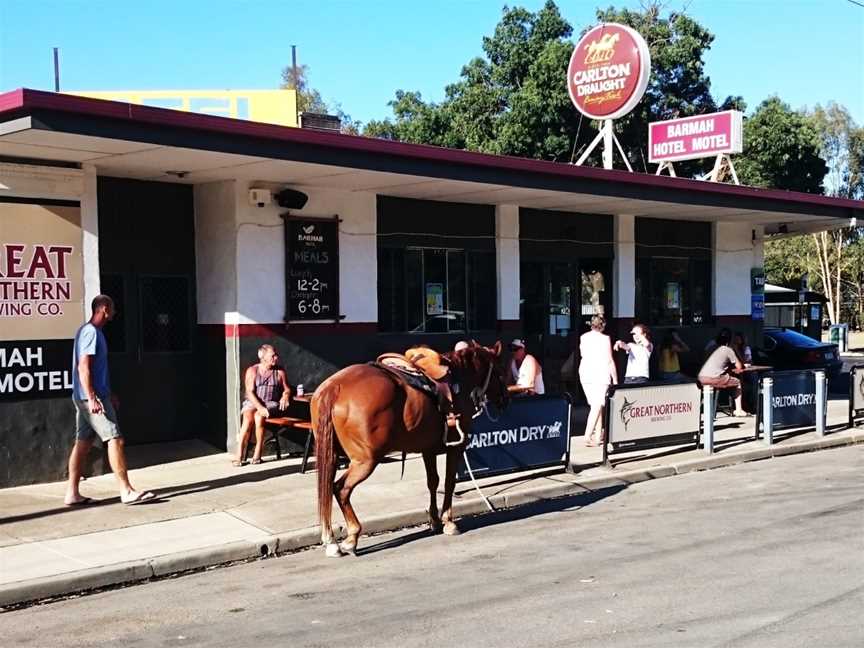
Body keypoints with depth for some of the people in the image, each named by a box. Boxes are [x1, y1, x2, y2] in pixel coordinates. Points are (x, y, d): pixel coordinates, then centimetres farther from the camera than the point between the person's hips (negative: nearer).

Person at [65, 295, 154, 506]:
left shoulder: (89, 331, 18)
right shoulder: (91, 332, -13)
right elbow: (83, 367, -20)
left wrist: (108, 395, 27)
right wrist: (92, 398, -25)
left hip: (87, 397, 10)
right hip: (92, 396, -10)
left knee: (83, 442, 9)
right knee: (115, 440, -9)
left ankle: (72, 494, 10)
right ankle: (127, 491, -8)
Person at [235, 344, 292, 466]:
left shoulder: (279, 372, 8)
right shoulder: (252, 371, 2)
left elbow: (287, 389, 13)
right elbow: (250, 392, -7)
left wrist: (285, 396, -13)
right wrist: (260, 407, -23)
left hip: (272, 404, 0)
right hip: (252, 402, 0)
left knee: (259, 416, -33)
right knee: (248, 418, -34)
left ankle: (257, 454, -25)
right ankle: (239, 455, -33)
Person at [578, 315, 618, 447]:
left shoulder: (583, 337, 6)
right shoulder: (604, 339, -8)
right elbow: (610, 360, -9)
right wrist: (615, 379, -3)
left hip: (585, 373, 6)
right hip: (601, 374, -6)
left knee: (596, 405, 17)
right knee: (597, 405, -6)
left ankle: (600, 434, 22)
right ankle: (588, 436, -17)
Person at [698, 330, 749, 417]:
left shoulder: (715, 350, 27)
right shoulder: (728, 350, 8)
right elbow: (739, 367, 10)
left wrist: (729, 367, 38)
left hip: (701, 378, 7)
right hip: (714, 378, -7)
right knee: (737, 382, 16)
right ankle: (738, 410, 11)